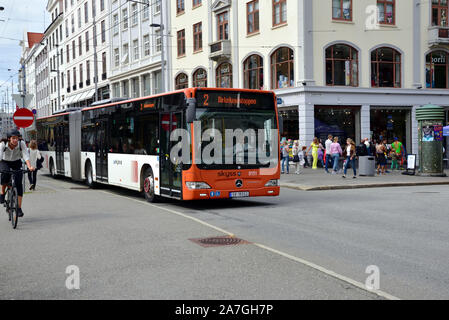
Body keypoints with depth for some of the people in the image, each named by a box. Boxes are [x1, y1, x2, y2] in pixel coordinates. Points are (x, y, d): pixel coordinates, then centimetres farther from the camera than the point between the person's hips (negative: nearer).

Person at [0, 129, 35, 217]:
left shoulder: (21, 144, -23)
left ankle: (19, 208, -10)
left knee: (19, 182, -16)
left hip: (17, 163, 1)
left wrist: (29, 166, -48)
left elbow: (26, 156, -31)